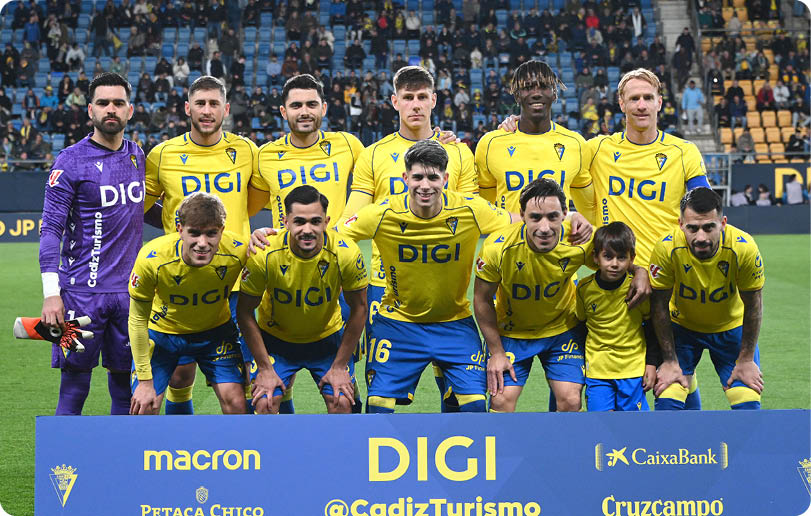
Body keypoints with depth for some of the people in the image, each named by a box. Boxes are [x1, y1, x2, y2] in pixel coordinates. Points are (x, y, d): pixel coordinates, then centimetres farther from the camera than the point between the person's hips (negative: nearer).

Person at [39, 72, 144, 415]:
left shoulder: (137, 156, 10)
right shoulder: (70, 161, -6)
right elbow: (51, 229, -8)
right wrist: (51, 293, -15)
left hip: (129, 290, 5)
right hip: (82, 292, -5)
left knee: (125, 383, 8)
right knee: (74, 385, -2)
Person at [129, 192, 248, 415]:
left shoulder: (238, 251, -30)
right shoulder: (151, 260, -33)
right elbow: (137, 320, -19)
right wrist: (145, 380, -17)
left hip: (216, 331, 1)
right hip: (161, 332, -1)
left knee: (234, 401, -11)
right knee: (143, 407, -9)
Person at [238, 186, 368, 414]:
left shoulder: (347, 254, -26)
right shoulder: (264, 254, -28)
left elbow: (358, 309, -11)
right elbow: (245, 312, -14)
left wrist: (340, 366, -9)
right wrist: (264, 368, -14)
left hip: (327, 337, 1)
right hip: (275, 338, -1)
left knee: (341, 403, -12)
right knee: (265, 403, -14)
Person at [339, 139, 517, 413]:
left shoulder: (470, 210, -15)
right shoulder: (384, 214, -16)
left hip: (455, 321, 0)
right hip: (398, 320, 0)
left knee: (475, 404, -8)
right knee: (378, 405, -3)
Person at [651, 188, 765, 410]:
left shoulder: (744, 248, -30)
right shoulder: (667, 248, -31)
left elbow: (753, 305, -14)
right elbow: (659, 305, -15)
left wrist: (746, 360, -8)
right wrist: (669, 361, -11)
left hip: (731, 327, 0)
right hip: (682, 326, 0)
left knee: (749, 404, -7)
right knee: (667, 403, -13)